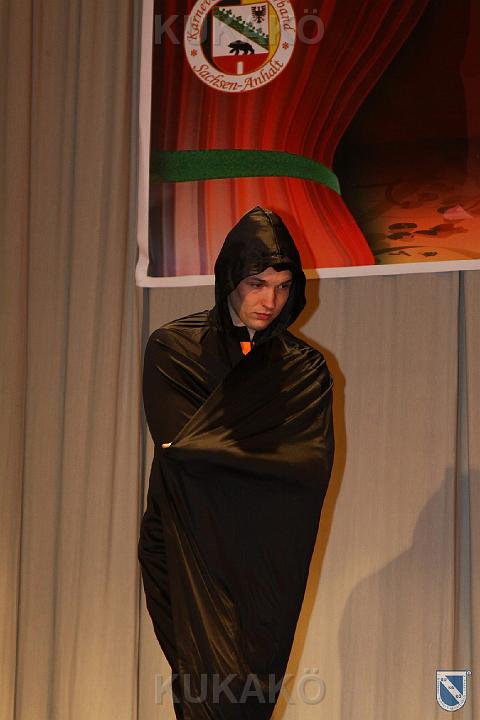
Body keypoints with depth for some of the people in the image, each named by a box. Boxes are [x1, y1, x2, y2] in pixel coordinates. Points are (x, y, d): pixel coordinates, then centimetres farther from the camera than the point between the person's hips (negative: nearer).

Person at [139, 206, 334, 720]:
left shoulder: (305, 369, 6)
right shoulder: (173, 348, 2)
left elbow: (313, 466, -8)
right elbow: (175, 442, -9)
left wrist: (208, 444, -13)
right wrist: (262, 450, -7)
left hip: (264, 561, 1)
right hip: (187, 549, -1)